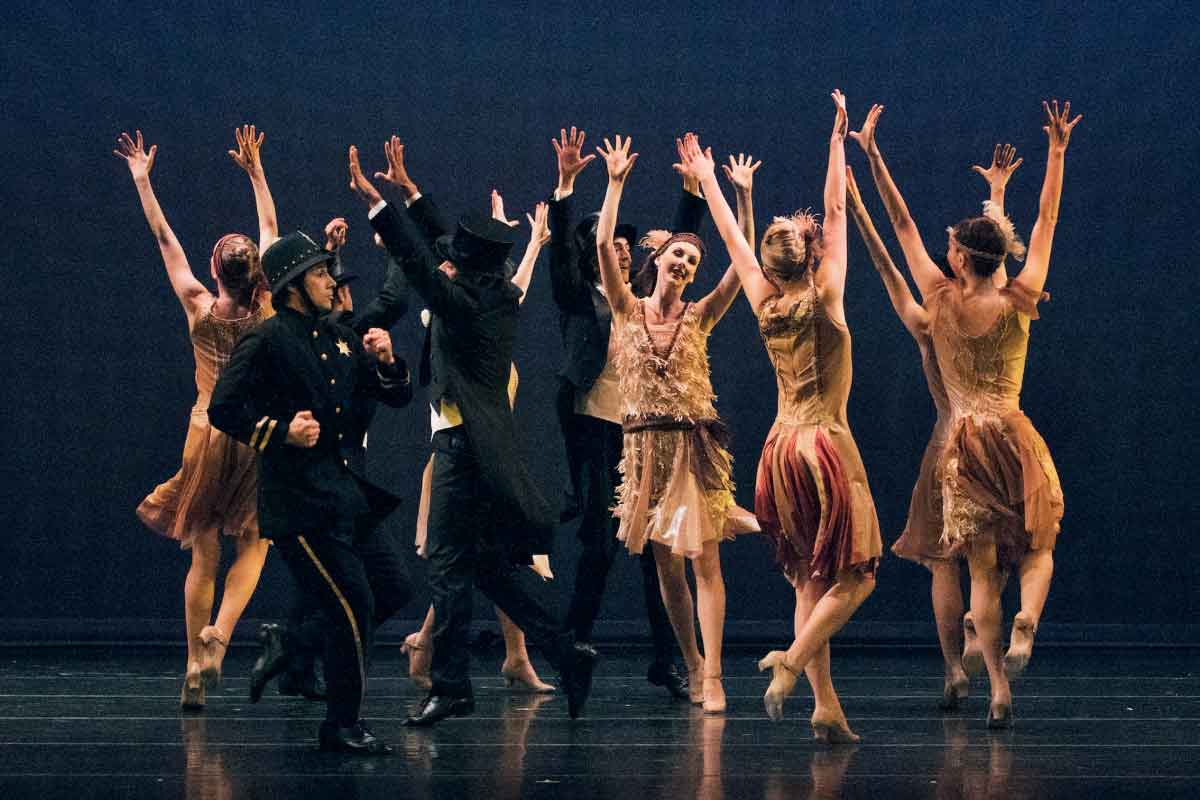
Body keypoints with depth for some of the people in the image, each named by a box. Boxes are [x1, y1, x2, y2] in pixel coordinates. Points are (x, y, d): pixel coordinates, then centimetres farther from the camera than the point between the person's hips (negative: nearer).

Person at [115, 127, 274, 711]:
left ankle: (195, 672, 5)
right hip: (258, 437, 0)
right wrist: (256, 173, 16)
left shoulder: (199, 309, -4)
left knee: (203, 557, 6)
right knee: (253, 547, 12)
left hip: (208, 434, 0)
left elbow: (164, 238, 4)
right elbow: (271, 231, 8)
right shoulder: (269, 310, -3)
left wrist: (142, 180, 12)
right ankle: (218, 635, -14)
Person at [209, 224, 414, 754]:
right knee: (354, 606, -8)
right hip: (299, 501, -8)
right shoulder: (267, 342, -7)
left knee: (394, 588, 9)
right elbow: (224, 409, -11)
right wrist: (281, 431, -19)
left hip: (349, 493, 8)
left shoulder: (339, 338, 16)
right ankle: (342, 726, 5)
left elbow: (397, 397, 18)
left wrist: (385, 362, -2)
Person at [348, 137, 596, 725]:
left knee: (448, 564, -4)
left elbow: (419, 263, -23)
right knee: (494, 566, 15)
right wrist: (408, 190, 24)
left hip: (465, 448, -9)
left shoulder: (466, 303, -16)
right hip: (483, 448, 9)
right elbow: (440, 247, 21)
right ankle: (567, 657, 12)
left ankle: (450, 686, -1)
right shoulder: (498, 295, 9)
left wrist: (375, 202, -19)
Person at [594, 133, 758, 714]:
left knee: (703, 558, -9)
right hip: (646, 443, 2)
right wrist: (616, 184, -8)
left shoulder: (699, 316, 3)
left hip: (695, 442, -2)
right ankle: (691, 663, 20)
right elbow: (603, 245, -6)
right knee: (666, 563, 7)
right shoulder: (628, 310, 4)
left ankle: (711, 674, -14)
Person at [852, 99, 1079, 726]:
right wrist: (1057, 152, 11)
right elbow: (1046, 222, 5)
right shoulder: (1020, 302, -4)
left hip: (964, 444, 0)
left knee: (983, 567, 4)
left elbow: (903, 225, 3)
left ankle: (999, 689, -4)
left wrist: (872, 154, 8)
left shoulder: (942, 299, -4)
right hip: (1014, 438, 0)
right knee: (1037, 548, 13)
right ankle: (1024, 629, -19)